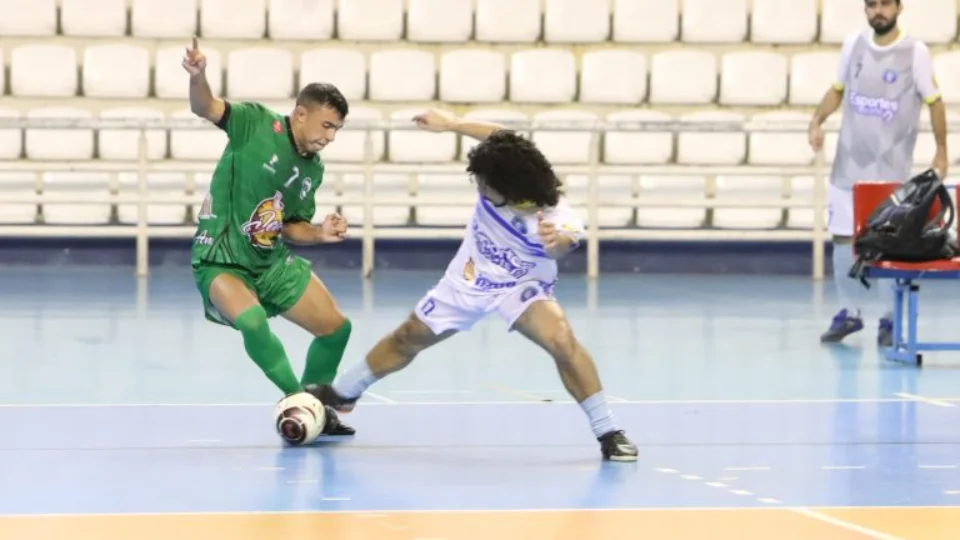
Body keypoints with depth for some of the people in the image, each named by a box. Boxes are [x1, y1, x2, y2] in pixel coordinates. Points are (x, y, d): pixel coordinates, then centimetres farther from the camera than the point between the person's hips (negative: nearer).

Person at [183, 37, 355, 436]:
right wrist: (197, 78, -50)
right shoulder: (257, 123, -14)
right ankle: (300, 400, -18)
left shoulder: (313, 169, 5)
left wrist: (320, 234, -6)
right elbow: (205, 108, -29)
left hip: (271, 263, 7)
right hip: (221, 263, -7)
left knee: (336, 327, 8)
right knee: (252, 321, -35)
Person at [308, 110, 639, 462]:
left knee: (562, 340, -32)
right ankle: (342, 393, 45)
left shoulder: (554, 218, -39)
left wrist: (557, 241, -85)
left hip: (520, 287, -5)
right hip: (466, 281, 5)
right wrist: (452, 124, 5)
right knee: (409, 339, 19)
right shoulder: (500, 173, -26)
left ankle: (607, 432, -19)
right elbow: (501, 139, -4)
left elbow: (563, 243, -63)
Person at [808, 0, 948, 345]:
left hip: (892, 170, -4)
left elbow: (934, 101, -3)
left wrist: (941, 152, -4)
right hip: (849, 164, 4)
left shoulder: (915, 52, -9)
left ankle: (891, 320, 9)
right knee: (842, 238, 6)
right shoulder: (853, 45, 2)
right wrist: (818, 120, -2)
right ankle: (849, 313, 20)